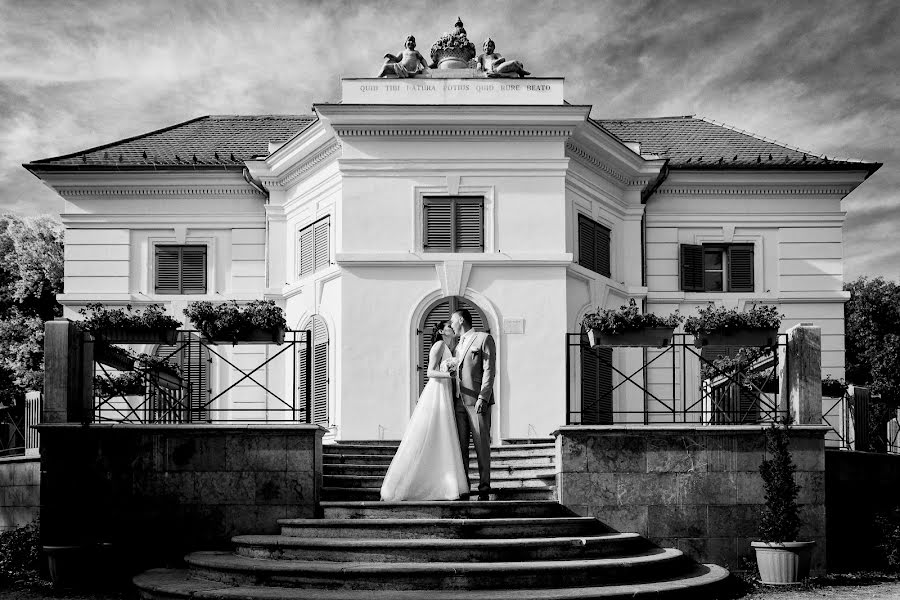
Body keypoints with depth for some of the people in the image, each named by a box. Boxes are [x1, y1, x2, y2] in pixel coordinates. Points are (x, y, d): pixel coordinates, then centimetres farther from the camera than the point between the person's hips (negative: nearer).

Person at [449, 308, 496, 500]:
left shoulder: (484, 339, 2)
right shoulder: (458, 345, 23)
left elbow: (489, 370, -6)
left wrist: (482, 398, -15)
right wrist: (451, 398, 11)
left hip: (477, 401, -6)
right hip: (459, 401, 6)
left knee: (482, 446, -5)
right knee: (460, 446, 3)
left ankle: (484, 488, -1)